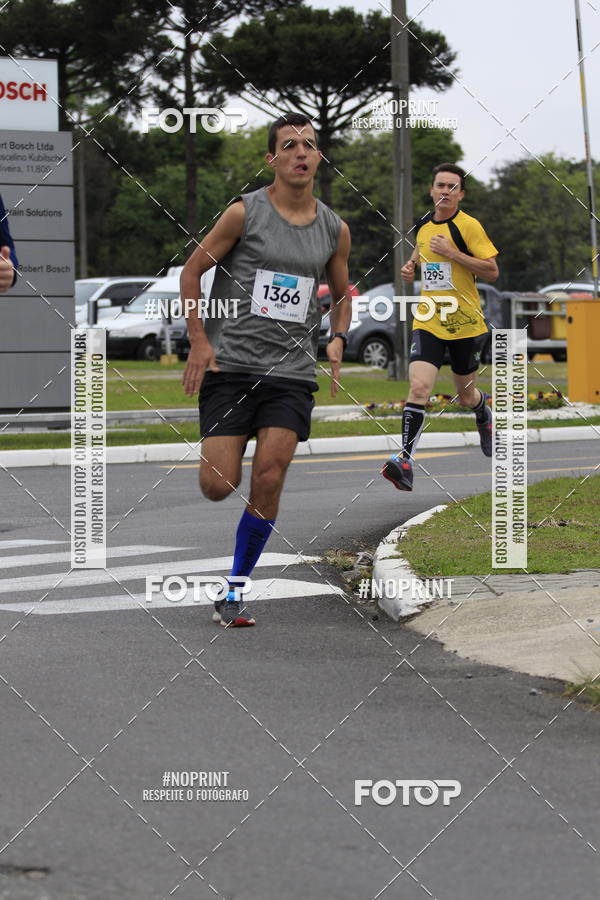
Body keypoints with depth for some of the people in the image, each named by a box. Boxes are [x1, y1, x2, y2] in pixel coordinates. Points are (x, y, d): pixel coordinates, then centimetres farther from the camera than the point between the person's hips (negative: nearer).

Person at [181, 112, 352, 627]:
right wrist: (199, 341, -6)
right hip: (231, 366, -2)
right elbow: (193, 270, 3)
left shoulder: (335, 230, 8)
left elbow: (342, 293, 23)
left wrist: (337, 340, 4)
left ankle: (234, 594, 1)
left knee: (268, 481, -11)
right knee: (218, 487, -9)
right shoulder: (245, 212, -3)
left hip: (291, 372, 2)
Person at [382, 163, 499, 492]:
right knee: (418, 387, -19)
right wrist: (411, 265, 8)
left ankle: (484, 410, 53)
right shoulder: (423, 224, 7)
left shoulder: (468, 226, -10)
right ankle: (405, 460, -25)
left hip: (465, 323, -2)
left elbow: (492, 271, -15)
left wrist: (452, 253, -22)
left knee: (465, 396, 15)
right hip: (428, 322, 3)